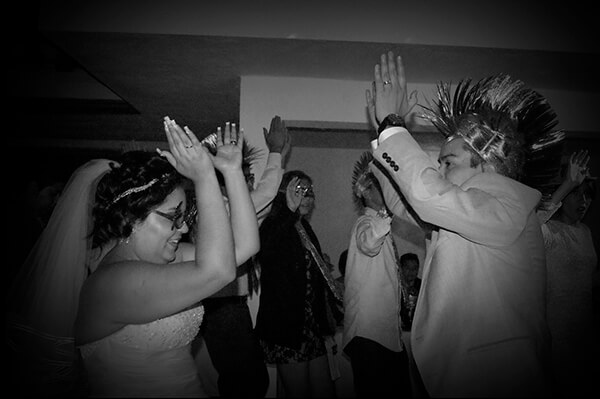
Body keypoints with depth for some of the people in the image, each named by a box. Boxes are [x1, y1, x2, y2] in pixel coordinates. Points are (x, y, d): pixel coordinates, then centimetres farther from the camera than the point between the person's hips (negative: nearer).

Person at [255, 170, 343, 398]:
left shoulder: (304, 229, 14)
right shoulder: (275, 226, -10)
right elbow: (264, 253, -33)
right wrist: (290, 210, -32)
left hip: (312, 326, 8)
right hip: (286, 325, -8)